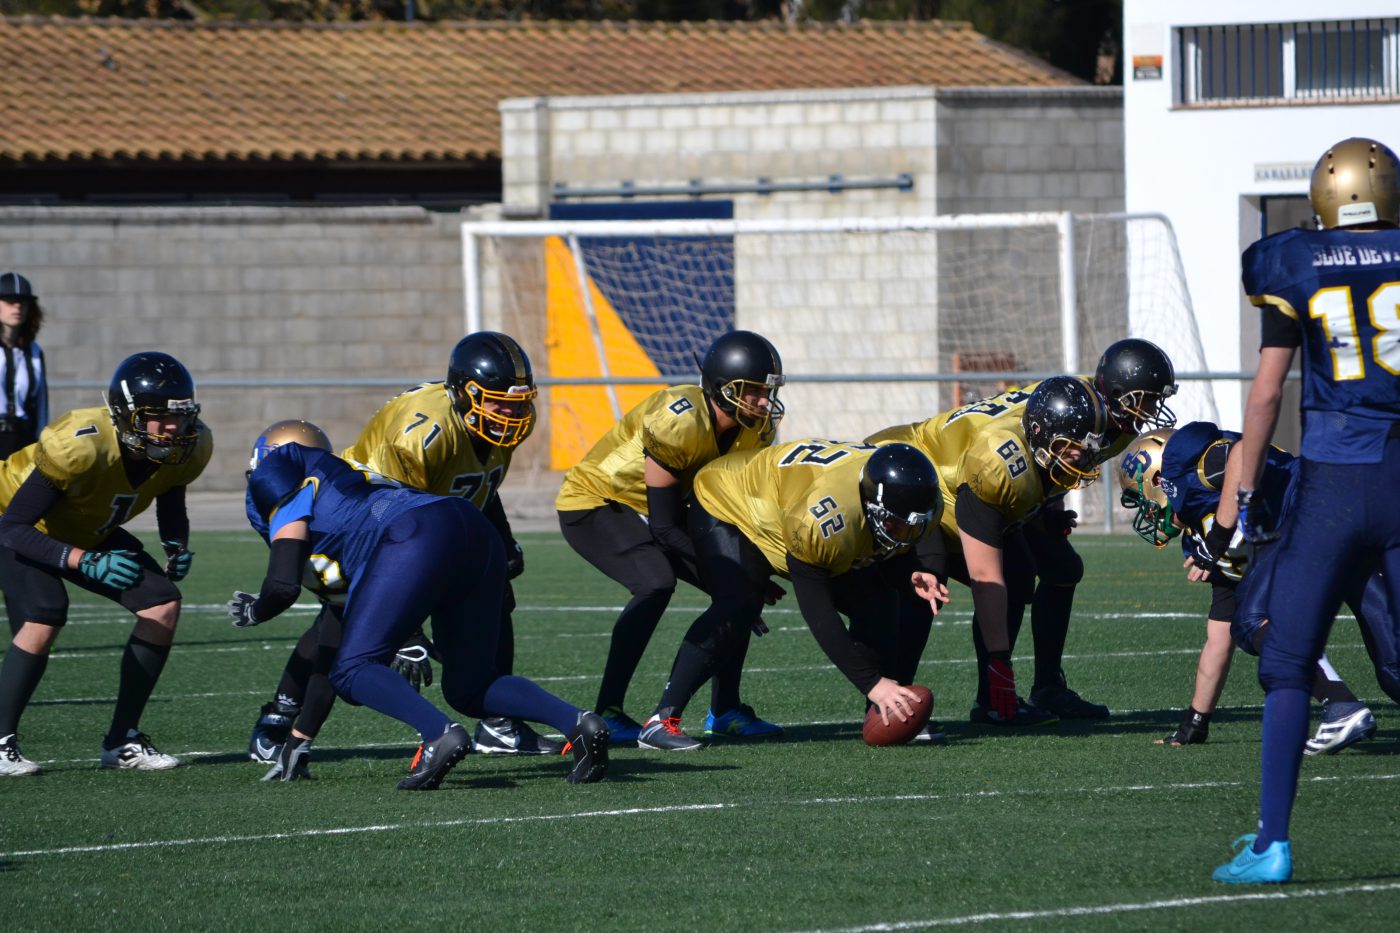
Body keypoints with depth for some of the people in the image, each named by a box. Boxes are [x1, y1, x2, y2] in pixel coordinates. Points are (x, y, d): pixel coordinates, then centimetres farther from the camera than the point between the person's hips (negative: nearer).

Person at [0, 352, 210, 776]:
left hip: (88, 533, 7)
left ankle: (122, 740, 2)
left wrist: (176, 547, -21)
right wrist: (87, 563, -50)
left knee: (163, 605, -8)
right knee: (44, 618, -29)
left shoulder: (187, 448, -21)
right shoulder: (79, 446, -41)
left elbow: (171, 506, 2)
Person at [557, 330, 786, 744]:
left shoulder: (756, 430, -10)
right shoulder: (679, 422, -34)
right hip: (591, 503, -8)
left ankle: (724, 709, 7)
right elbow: (664, 526, -29)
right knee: (656, 583, -31)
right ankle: (608, 713, -27)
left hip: (643, 510, 8)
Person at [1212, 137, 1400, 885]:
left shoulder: (1295, 269, 1)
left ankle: (1272, 843, 0)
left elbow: (1266, 393, 0)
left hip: (1333, 483, -1)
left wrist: (1240, 492, 7)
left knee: (1288, 666, 6)